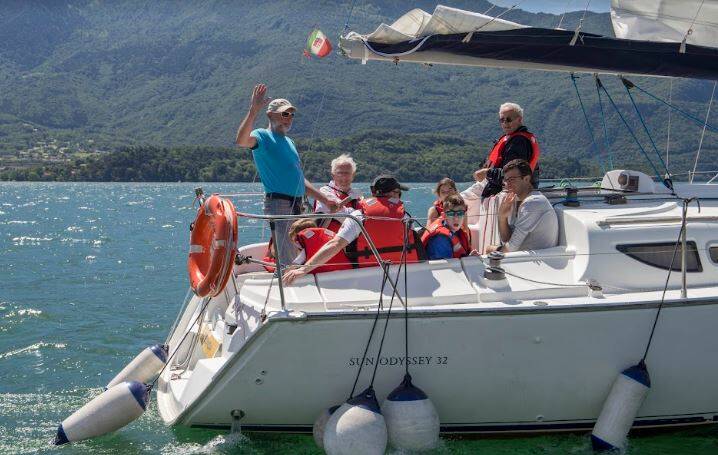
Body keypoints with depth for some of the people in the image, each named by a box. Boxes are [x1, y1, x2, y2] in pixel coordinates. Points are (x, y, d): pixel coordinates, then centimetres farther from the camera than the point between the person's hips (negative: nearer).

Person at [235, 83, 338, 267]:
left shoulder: (288, 141, 23)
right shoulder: (263, 136, -3)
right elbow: (241, 140, -27)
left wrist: (325, 200, 23)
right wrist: (253, 111, -36)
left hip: (296, 204, 9)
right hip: (278, 202, -9)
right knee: (288, 261, -12)